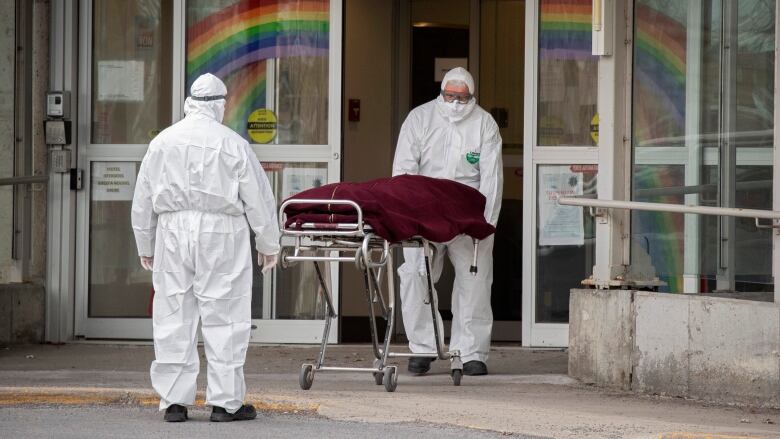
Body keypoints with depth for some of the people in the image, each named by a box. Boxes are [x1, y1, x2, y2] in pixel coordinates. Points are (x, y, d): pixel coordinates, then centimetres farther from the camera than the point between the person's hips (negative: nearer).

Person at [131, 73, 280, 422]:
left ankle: (174, 400, 6)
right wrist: (268, 243, 12)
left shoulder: (162, 142, 7)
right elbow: (258, 198, 1)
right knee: (223, 317, 2)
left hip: (173, 231, 3)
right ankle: (225, 401, 2)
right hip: (220, 233, -3)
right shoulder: (232, 144, -3)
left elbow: (142, 200, 13)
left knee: (173, 316, 6)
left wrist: (145, 245, 24)